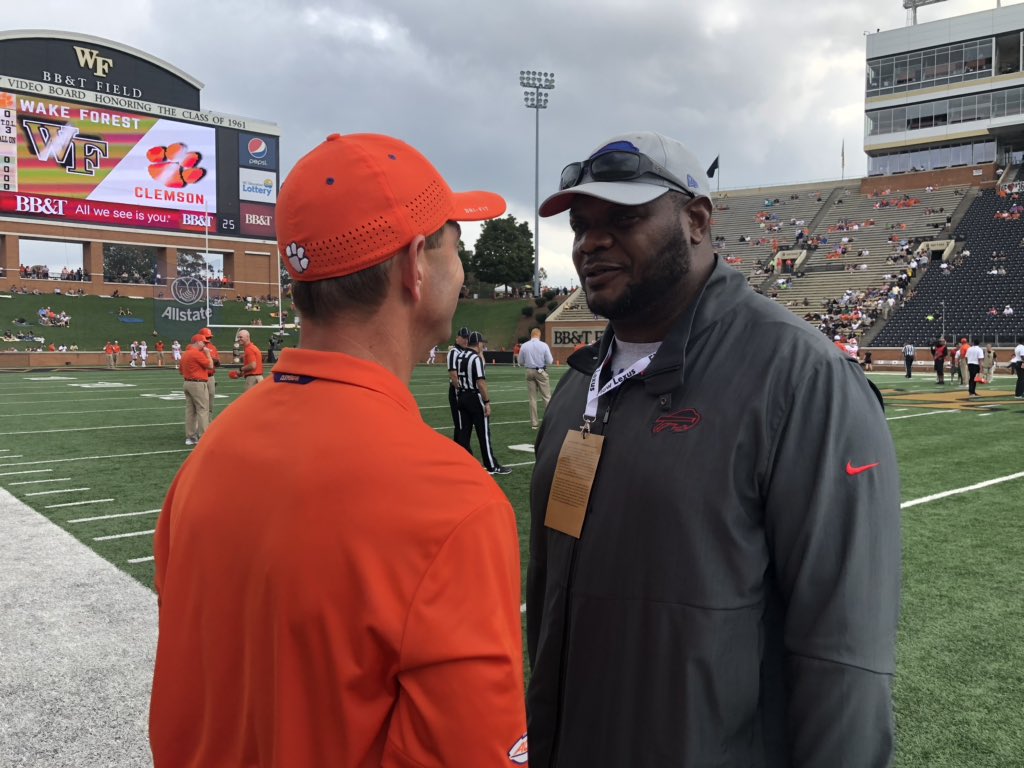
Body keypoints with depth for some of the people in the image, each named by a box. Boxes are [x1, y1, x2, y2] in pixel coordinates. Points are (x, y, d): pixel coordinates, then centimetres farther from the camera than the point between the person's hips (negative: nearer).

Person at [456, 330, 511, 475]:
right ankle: (492, 466, 7)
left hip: (462, 396, 7)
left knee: (463, 432, 10)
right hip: (475, 398, -7)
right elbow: (480, 382, -21)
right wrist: (487, 402, -17)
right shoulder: (476, 358, -16)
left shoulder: (460, 357, 8)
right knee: (484, 433, 0)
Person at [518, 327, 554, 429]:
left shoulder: (524, 346, -3)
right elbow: (550, 361, -8)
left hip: (529, 372, 3)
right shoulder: (544, 345, -10)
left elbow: (520, 362, 4)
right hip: (541, 372, -3)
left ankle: (534, 422, 10)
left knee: (532, 398, 9)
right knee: (546, 397, 5)